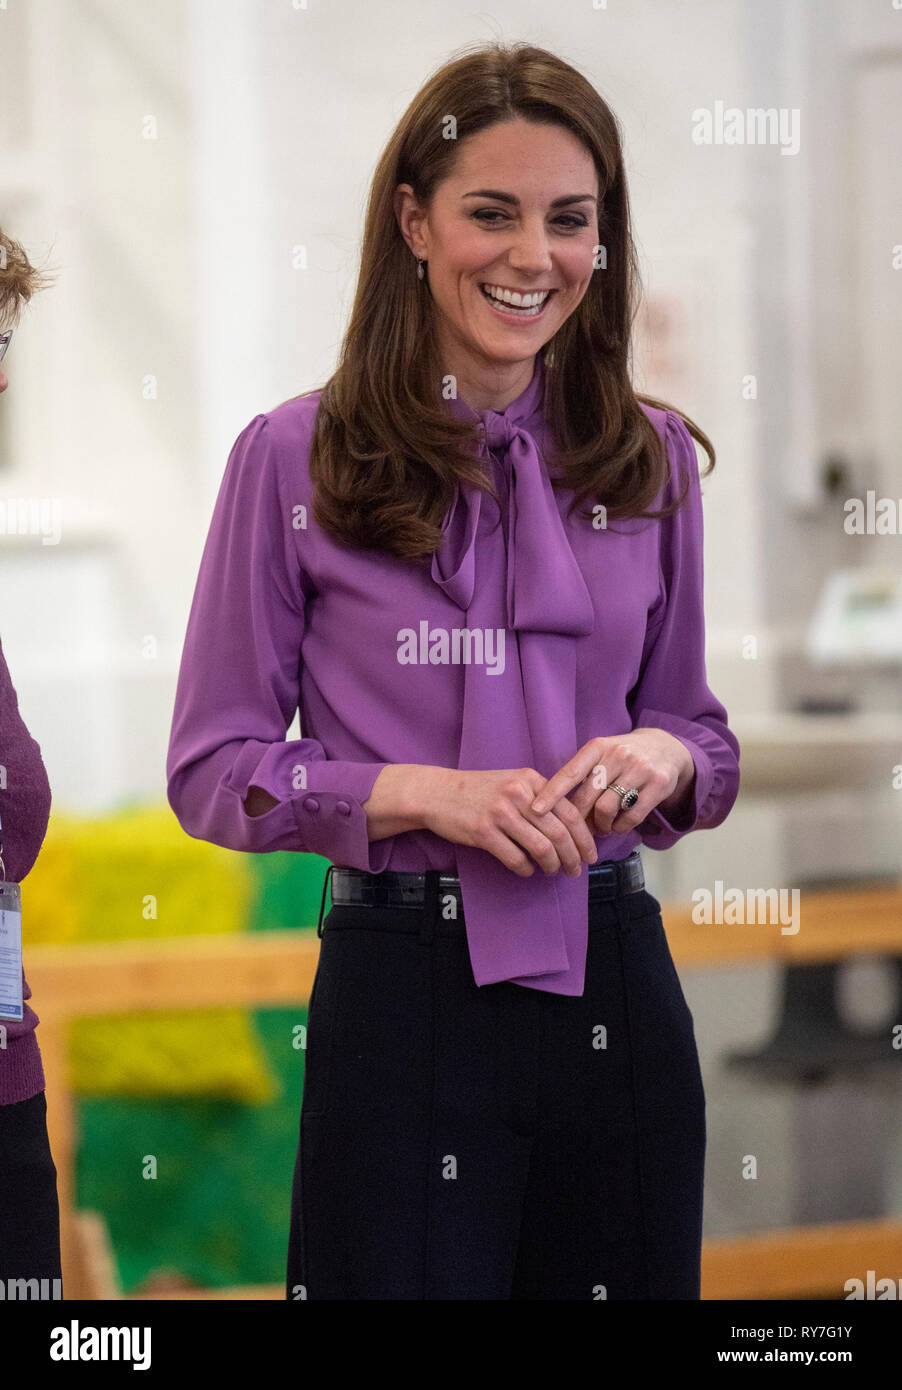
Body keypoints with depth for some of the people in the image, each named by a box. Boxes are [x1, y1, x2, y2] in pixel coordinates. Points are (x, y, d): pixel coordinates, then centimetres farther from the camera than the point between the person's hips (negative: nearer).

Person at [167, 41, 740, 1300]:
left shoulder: (650, 459, 8)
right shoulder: (296, 460, -3)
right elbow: (213, 769, -2)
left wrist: (664, 758, -7)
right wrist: (423, 792, -17)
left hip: (611, 975, 4)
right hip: (405, 991, -3)